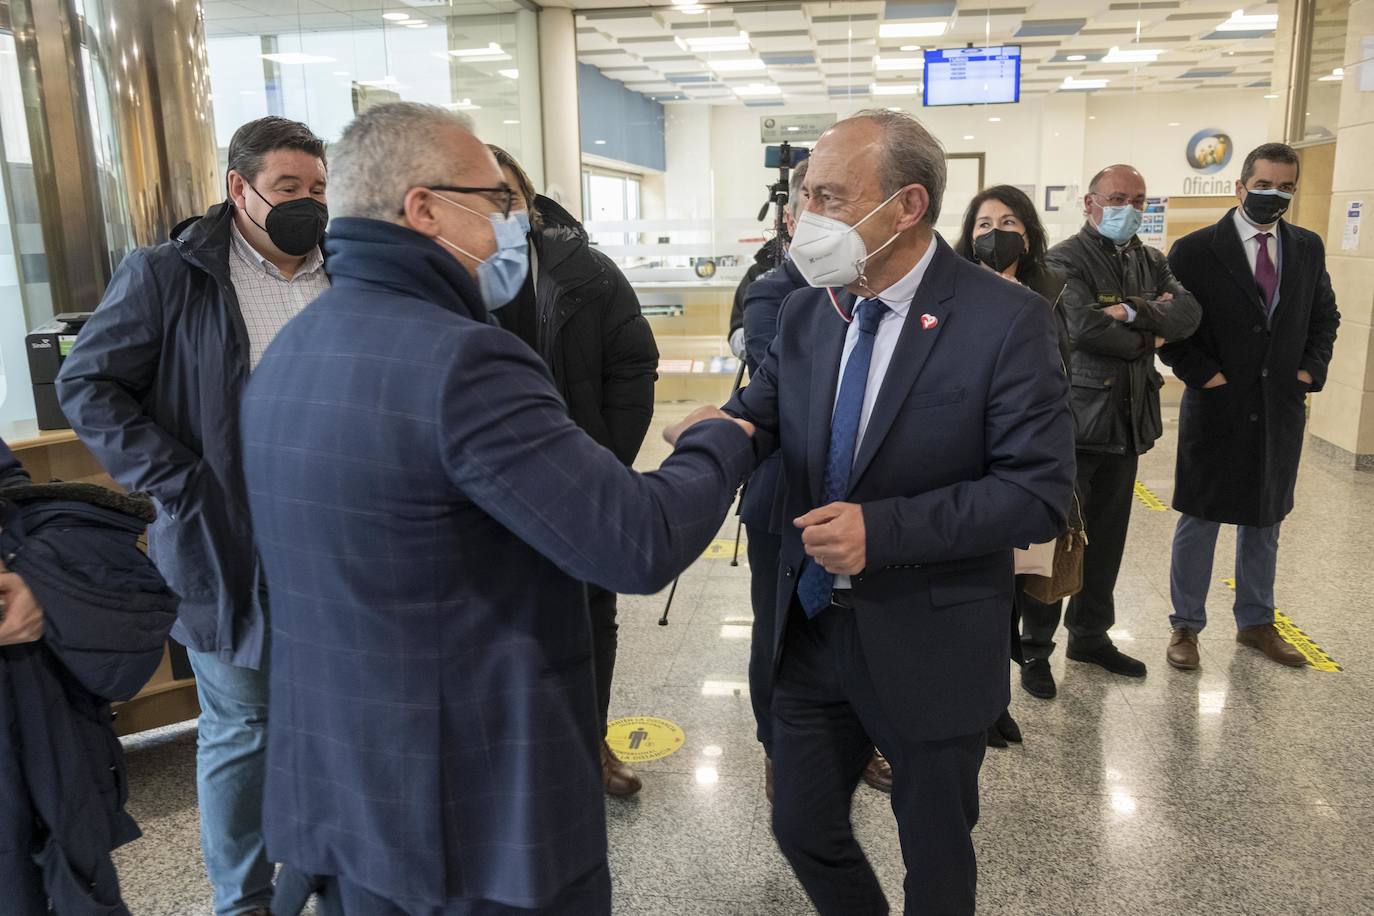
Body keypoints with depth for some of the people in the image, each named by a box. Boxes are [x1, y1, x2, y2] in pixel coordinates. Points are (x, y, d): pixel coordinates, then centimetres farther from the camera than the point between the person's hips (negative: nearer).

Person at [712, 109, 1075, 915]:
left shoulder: (1007, 320, -17)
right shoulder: (807, 312, 1)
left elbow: (1039, 492, -19)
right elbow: (762, 416, 9)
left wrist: (883, 529, -27)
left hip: (928, 648, -4)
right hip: (812, 631, 5)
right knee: (802, 827, 20)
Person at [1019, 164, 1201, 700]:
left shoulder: (1151, 262, 13)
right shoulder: (1065, 260, -9)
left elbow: (1189, 313, -3)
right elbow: (1083, 326, -23)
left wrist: (1133, 311, -18)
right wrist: (1148, 339, -8)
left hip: (1127, 421, 7)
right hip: (1073, 420, -7)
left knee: (1106, 536, 16)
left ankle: (1090, 635, 31)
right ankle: (1035, 649, 13)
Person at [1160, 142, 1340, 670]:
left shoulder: (1308, 249, 7)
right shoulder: (1195, 250, -8)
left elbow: (1324, 315, 17)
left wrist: (1311, 368, 3)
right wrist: (1201, 373, -13)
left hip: (1281, 410, 5)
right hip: (1216, 409, -5)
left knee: (1265, 520, 15)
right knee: (1200, 520, 4)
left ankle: (1256, 622, 30)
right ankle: (1186, 626, 18)